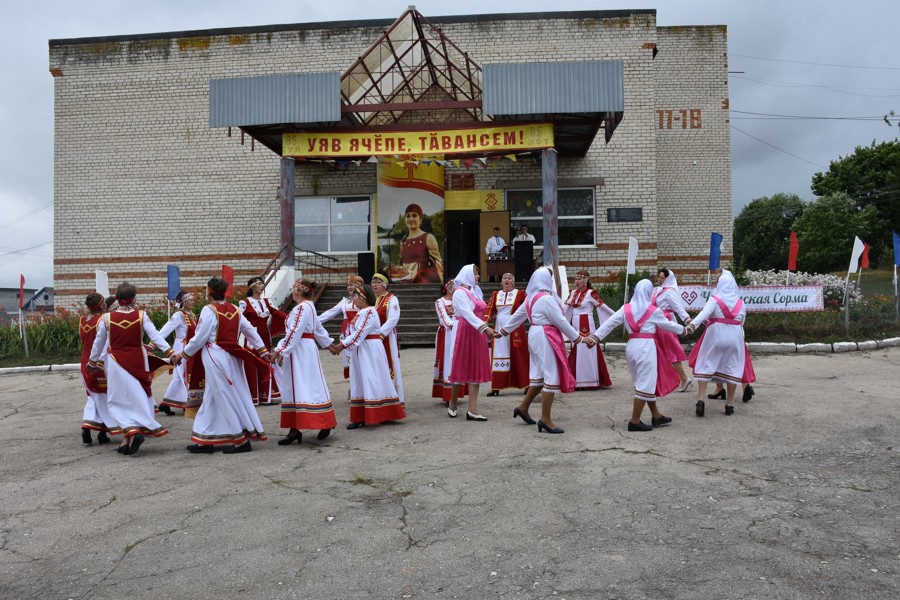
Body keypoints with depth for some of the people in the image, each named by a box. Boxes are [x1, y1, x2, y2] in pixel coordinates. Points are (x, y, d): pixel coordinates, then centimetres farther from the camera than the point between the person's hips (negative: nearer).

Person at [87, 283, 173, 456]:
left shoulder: (106, 318, -3)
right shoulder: (141, 316, -5)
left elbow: (99, 343, 8)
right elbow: (155, 336, -12)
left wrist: (93, 361, 23)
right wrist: (170, 352, -12)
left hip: (116, 364, -1)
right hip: (138, 362, 1)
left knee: (119, 401, 8)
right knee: (138, 399, 11)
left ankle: (132, 430, -15)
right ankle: (128, 441, 13)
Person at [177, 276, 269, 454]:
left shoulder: (209, 310, -11)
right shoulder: (234, 309, 7)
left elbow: (199, 338, -9)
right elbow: (250, 331, 8)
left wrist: (183, 354, 6)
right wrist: (263, 352, 14)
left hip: (216, 358, -7)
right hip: (231, 358, 7)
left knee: (227, 399, 0)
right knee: (211, 399, 14)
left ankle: (242, 440, 4)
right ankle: (205, 441, 18)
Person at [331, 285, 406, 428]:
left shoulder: (370, 312, -14)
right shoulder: (361, 313, 15)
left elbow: (359, 333, -21)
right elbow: (352, 332, 12)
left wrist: (342, 345, -19)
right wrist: (339, 345, 0)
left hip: (370, 351, -9)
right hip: (360, 351, 9)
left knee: (371, 381, -6)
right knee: (360, 382, 8)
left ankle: (373, 416, -1)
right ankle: (360, 418, 11)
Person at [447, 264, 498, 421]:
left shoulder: (476, 291, 14)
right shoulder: (460, 292, -11)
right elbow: (468, 314, -22)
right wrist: (485, 328, -32)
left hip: (477, 333, 7)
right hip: (465, 331, -7)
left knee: (476, 369, 2)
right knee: (461, 368, 3)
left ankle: (472, 409, 2)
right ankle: (453, 403, 23)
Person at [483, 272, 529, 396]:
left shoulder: (519, 293, 2)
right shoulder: (495, 294, 8)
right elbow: (489, 309, -2)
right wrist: (484, 322, -15)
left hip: (515, 329, -2)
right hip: (499, 329, 2)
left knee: (519, 356, 2)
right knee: (498, 356, 3)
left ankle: (526, 384, 12)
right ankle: (496, 387, 6)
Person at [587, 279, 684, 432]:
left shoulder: (625, 309, 6)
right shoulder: (653, 310, -3)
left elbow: (609, 323, 0)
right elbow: (667, 324, 12)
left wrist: (596, 337, 1)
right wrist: (682, 329, 29)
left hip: (632, 346, 6)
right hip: (646, 347, -6)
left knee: (647, 382, 18)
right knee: (646, 384, -1)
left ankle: (656, 416, 27)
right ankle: (635, 422, -1)